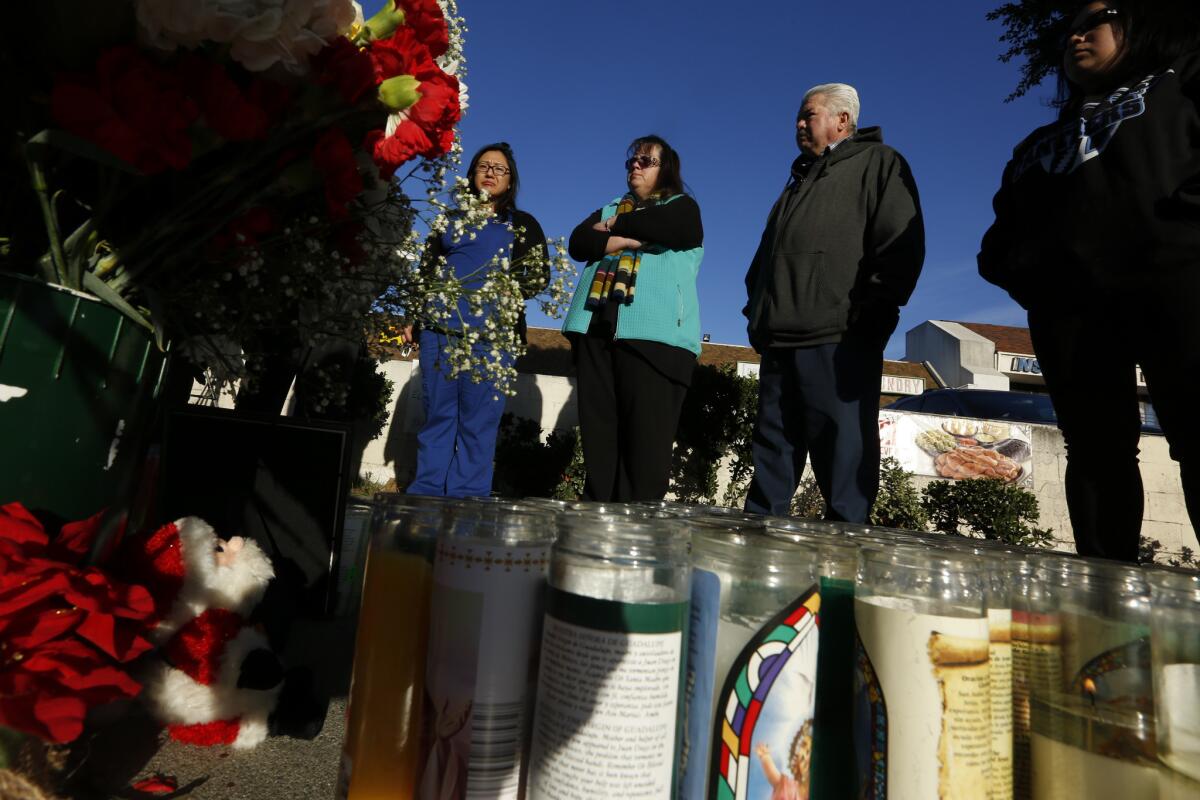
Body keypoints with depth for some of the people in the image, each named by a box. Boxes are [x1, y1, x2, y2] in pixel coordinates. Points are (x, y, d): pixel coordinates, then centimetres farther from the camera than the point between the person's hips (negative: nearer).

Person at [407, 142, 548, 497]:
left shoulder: (522, 224, 14)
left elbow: (539, 276, 4)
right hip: (439, 327, 3)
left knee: (477, 421, -3)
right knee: (437, 415, 4)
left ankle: (467, 499, 2)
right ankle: (425, 494, 10)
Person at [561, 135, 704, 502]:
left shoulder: (682, 207, 17)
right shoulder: (609, 209, 29)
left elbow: (662, 228, -7)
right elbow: (578, 243, 10)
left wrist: (615, 226, 8)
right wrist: (630, 239, -3)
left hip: (654, 333, -4)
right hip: (596, 328, 4)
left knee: (647, 437, -9)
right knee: (597, 433, 0)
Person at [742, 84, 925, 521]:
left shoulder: (877, 163, 9)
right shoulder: (801, 178, 31)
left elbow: (902, 245, -5)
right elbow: (766, 254, 30)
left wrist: (864, 315, -14)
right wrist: (758, 313, 16)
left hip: (837, 340, -7)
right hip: (780, 339, 7)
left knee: (843, 454, -8)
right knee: (771, 454, 6)